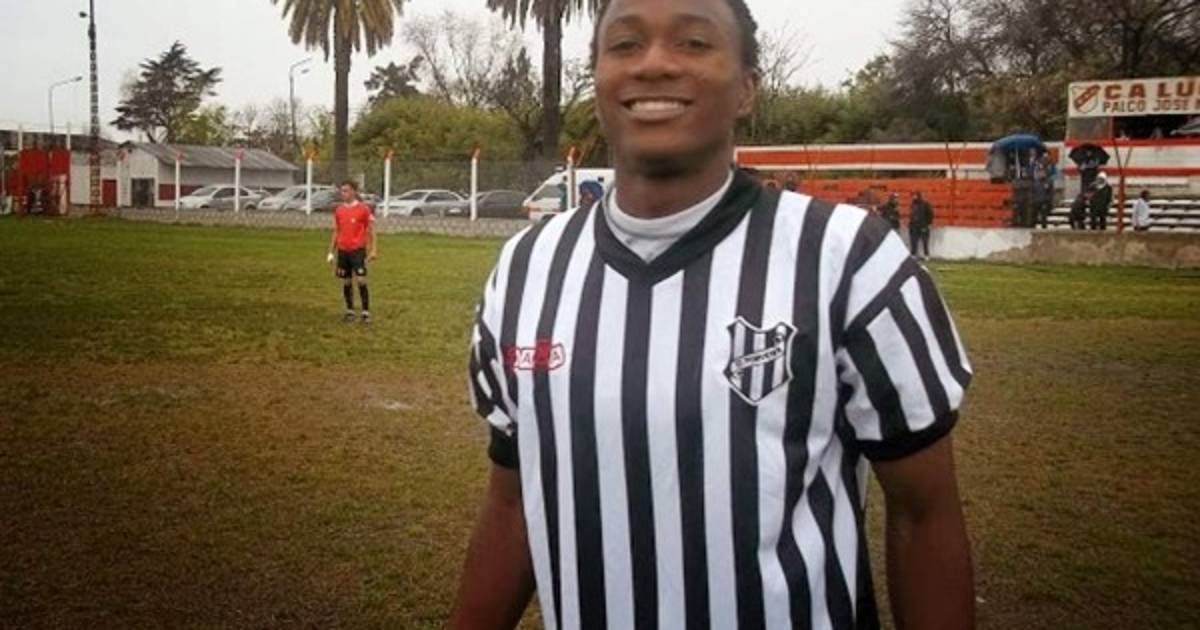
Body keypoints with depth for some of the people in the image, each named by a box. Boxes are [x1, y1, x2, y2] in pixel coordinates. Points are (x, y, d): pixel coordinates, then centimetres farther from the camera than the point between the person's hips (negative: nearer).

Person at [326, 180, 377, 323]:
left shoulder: (363, 208, -4)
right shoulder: (339, 210, 9)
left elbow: (371, 230, -1)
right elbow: (336, 232, 16)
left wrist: (373, 250, -7)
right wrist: (331, 252, 13)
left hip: (358, 250, -4)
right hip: (342, 250, 4)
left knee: (361, 280, -10)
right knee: (346, 282, 8)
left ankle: (366, 312, -3)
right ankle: (350, 311, 19)